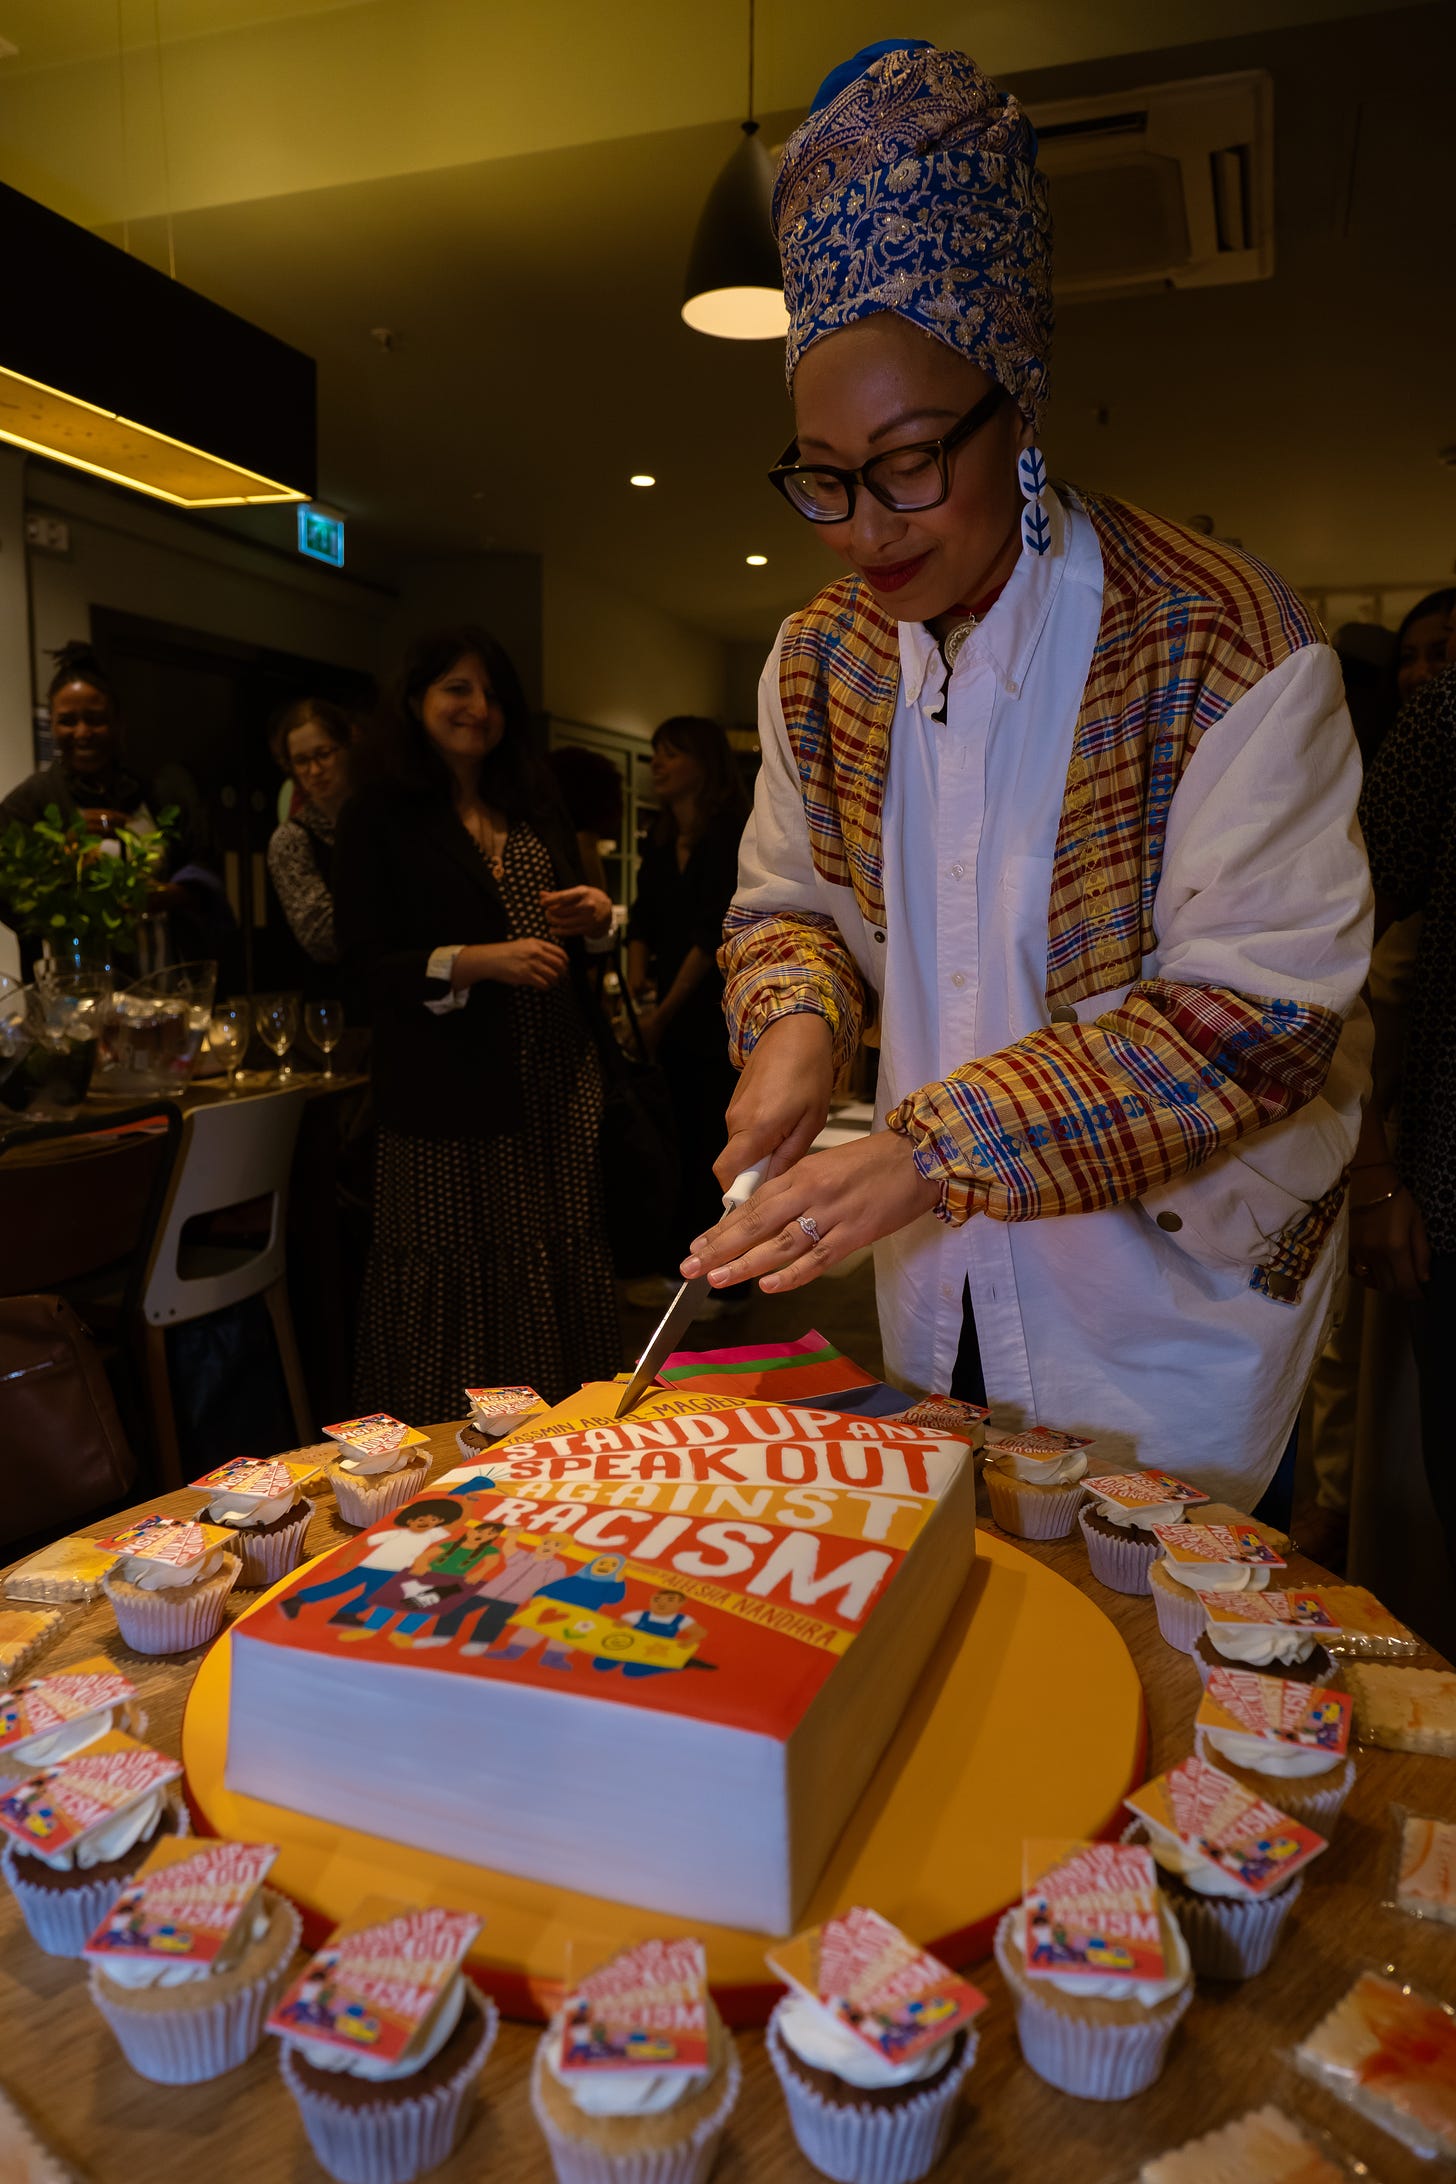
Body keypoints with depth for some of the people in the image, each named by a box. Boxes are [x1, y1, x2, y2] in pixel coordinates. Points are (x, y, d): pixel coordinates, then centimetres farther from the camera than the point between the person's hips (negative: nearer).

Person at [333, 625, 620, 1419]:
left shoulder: (534, 800, 18)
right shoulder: (378, 815, -1)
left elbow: (570, 902, 27)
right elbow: (364, 958, -8)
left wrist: (597, 912, 2)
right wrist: (479, 961, -21)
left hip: (556, 1075, 6)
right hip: (451, 1089, -5)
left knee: (559, 1266, 7)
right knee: (464, 1281, -3)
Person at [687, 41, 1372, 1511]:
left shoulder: (1224, 650, -20)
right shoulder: (819, 660, -3)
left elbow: (1260, 1013, -24)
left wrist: (934, 1148, -30)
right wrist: (796, 1023, -15)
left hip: (1174, 1305, -5)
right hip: (937, 1287, 5)